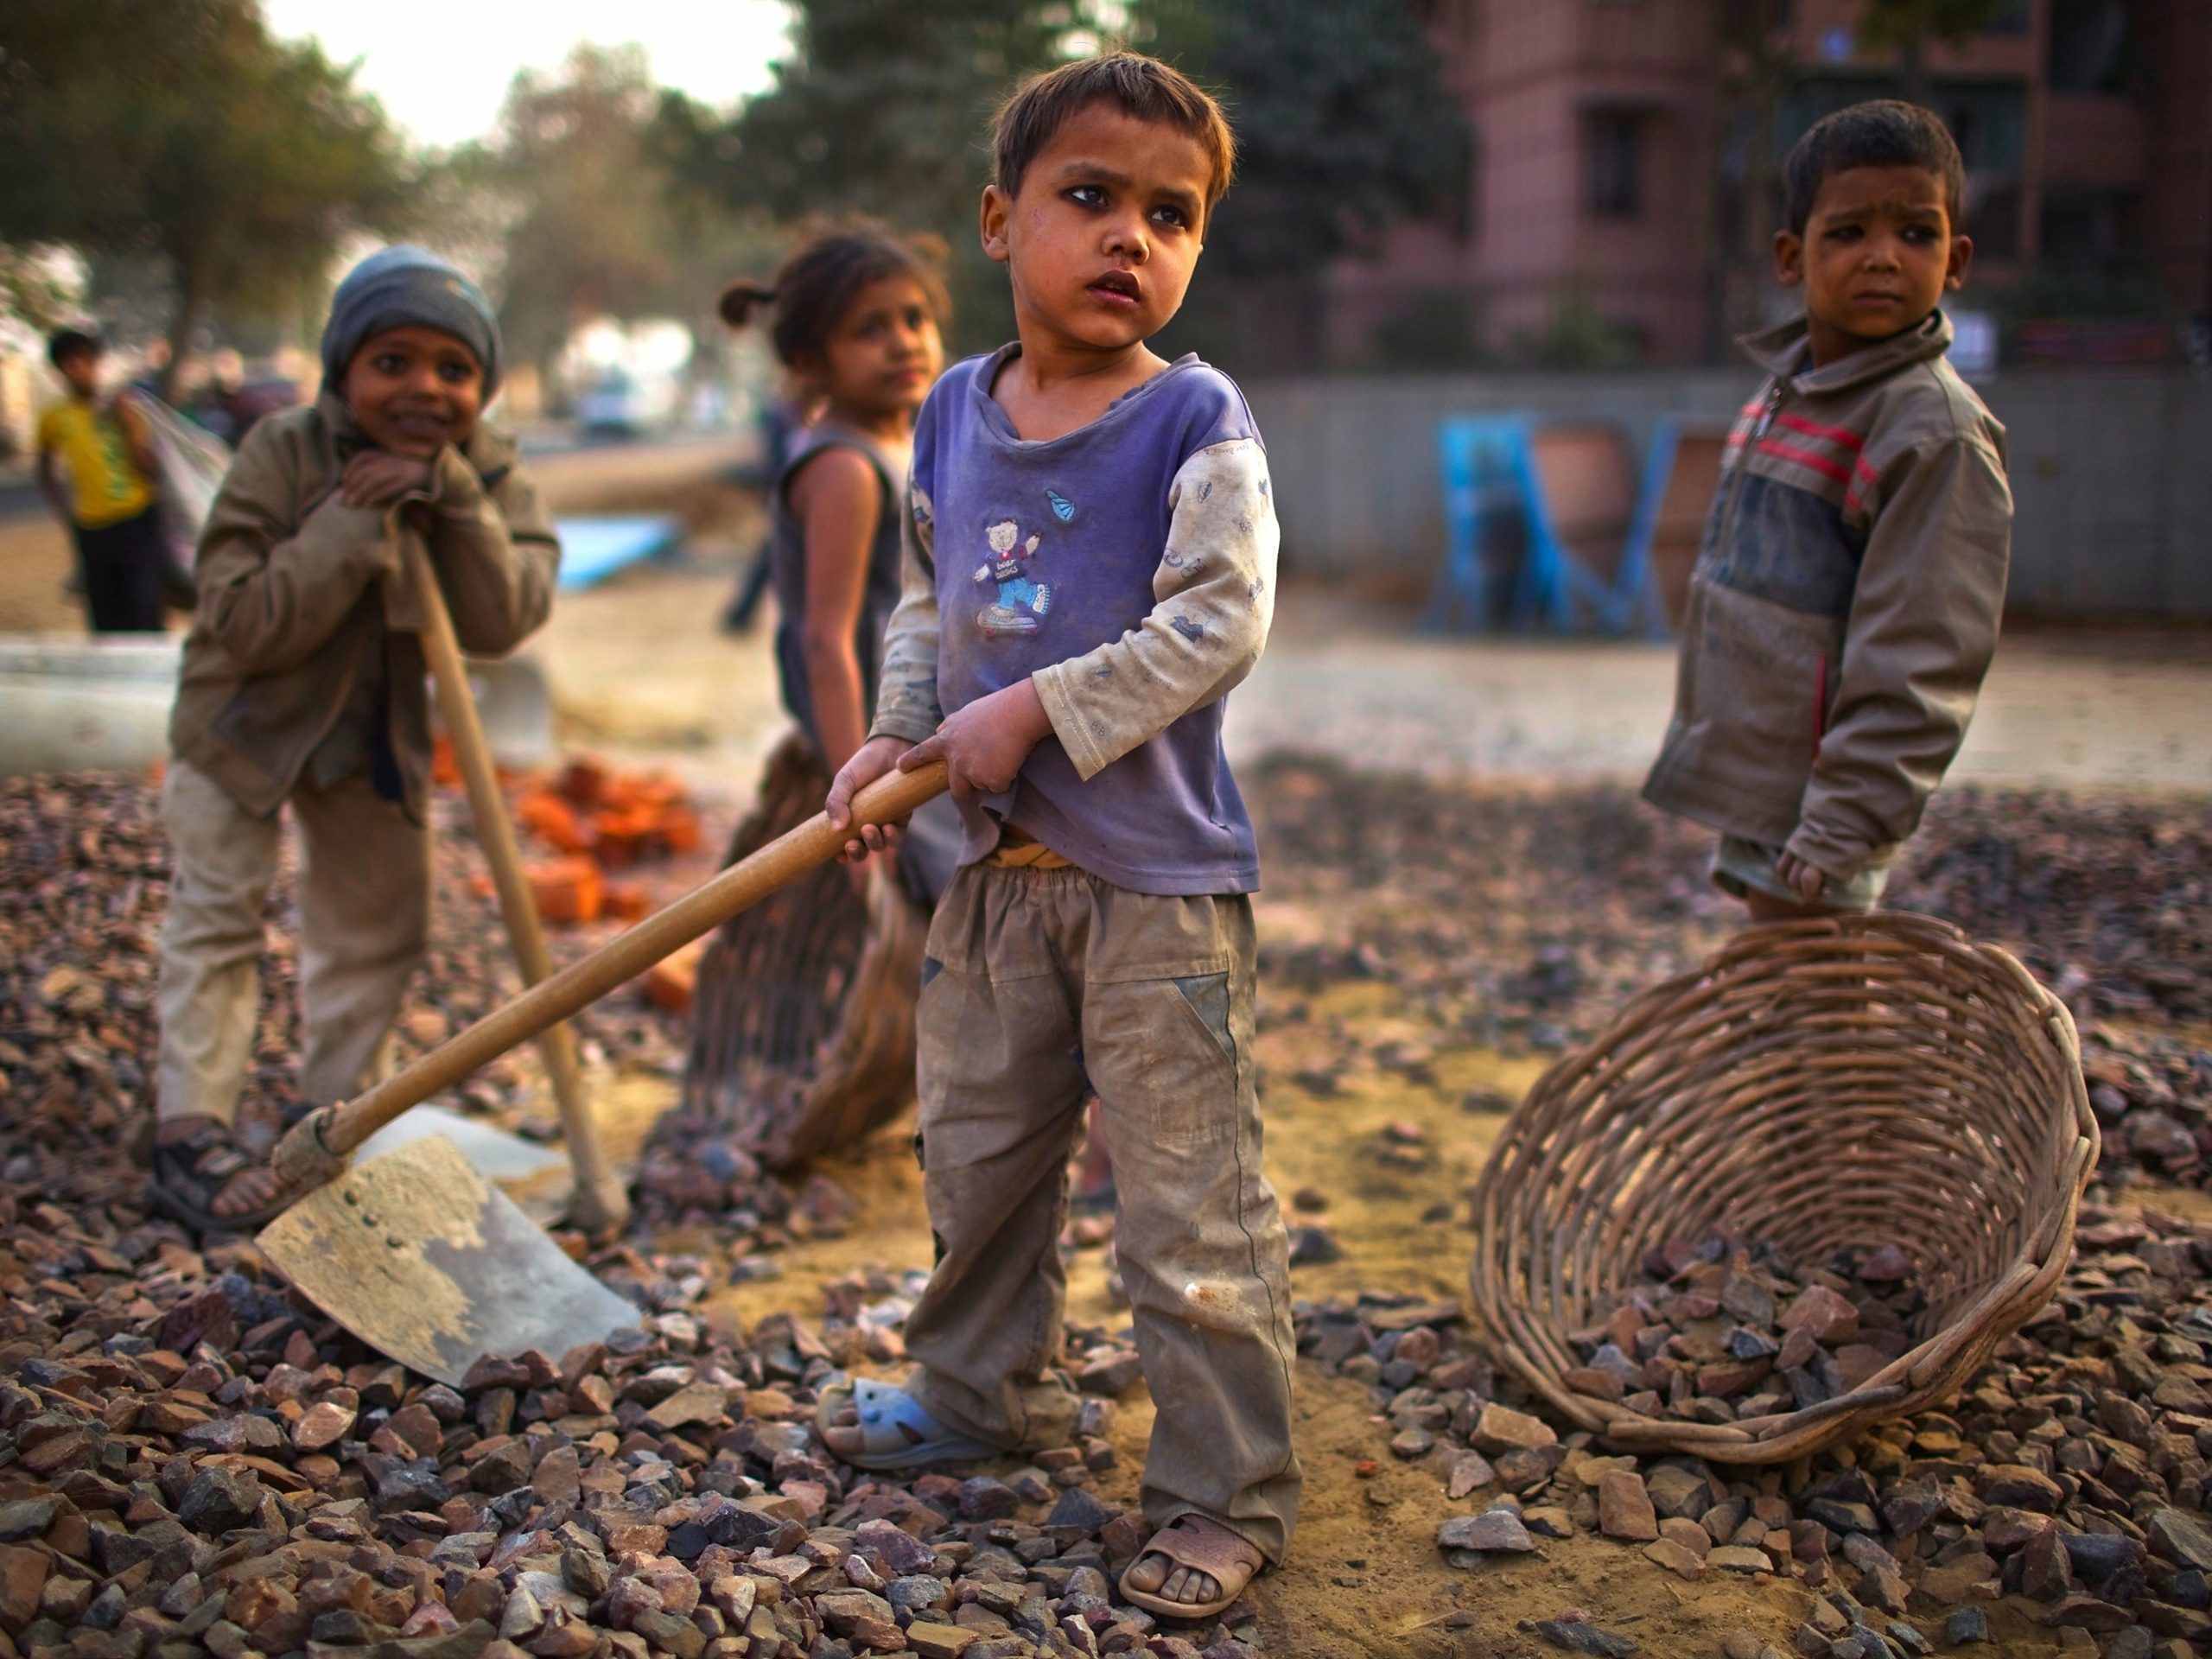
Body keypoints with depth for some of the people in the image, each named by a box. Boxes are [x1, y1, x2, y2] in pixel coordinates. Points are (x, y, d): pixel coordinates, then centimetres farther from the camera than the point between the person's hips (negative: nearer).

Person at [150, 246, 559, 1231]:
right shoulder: (282, 454, -24)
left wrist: (452, 496, -37)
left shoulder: (489, 474, -14)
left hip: (379, 727, 4)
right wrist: (359, 522, -36)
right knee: (217, 913, -7)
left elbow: (502, 623, -27)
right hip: (244, 715, -4)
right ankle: (189, 1134, -1)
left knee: (379, 922, 10)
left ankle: (334, 1117, 26)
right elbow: (245, 626, -31)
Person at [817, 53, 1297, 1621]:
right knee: (978, 1154, 21)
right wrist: (897, 735, 2)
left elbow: (1218, 626, -19)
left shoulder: (1197, 421, -11)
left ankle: (1230, 1491, 14)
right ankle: (986, 1387, 43)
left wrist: (1033, 712, -20)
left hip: (1160, 879, -6)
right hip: (999, 863, 7)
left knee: (1188, 1210, -1)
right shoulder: (955, 414, 7)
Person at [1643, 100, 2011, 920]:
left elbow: (1919, 660, -21)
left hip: (1811, 811, -8)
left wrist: (1842, 831, -23)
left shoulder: (1937, 429, -17)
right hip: (1746, 784, 8)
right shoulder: (1783, 390, 10)